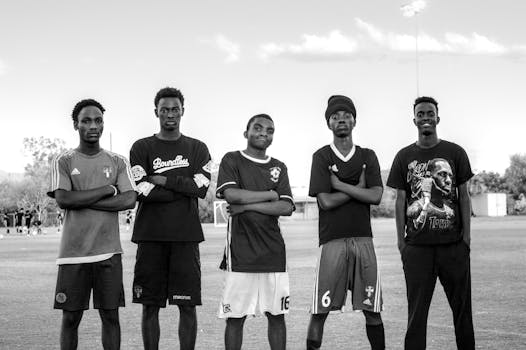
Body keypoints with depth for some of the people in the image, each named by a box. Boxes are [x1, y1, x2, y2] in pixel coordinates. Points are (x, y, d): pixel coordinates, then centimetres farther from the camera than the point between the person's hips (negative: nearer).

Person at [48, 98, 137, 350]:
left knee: (110, 316, 4)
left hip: (109, 252, 1)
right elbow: (63, 200, -10)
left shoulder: (118, 162, 9)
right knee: (70, 318, 3)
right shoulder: (63, 162, 5)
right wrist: (108, 189, -8)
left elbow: (129, 200, -5)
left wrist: (82, 200, -9)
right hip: (73, 253, -1)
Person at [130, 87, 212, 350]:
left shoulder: (197, 149, 10)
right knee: (150, 306, 3)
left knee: (188, 306, 0)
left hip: (186, 237, 1)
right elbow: (142, 192, -7)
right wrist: (182, 187, -6)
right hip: (150, 236, 0)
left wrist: (163, 180, -9)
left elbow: (201, 188, -4)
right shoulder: (142, 148, 6)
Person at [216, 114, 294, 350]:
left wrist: (247, 205, -9)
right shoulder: (232, 160, 4)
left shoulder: (278, 168, 13)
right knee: (235, 317, -2)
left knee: (277, 315, 6)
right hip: (240, 251, -3)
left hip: (273, 252, 3)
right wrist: (270, 195, -5)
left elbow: (286, 207, 0)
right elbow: (231, 194, -14)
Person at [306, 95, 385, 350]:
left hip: (363, 239, 2)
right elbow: (325, 201, -6)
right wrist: (358, 187, -2)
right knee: (320, 310, -3)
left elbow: (376, 196, -3)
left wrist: (340, 184, -6)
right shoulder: (321, 157, 3)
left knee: (372, 310, 4)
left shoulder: (368, 156, 11)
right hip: (332, 240, -2)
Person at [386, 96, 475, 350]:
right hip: (416, 244, 0)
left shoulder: (455, 153, 6)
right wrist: (401, 240, 2)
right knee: (416, 309, 2)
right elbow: (400, 201, 8)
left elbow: (464, 196, 6)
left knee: (462, 306, 6)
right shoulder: (404, 157, 7)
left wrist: (467, 234, -2)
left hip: (453, 243, 0)